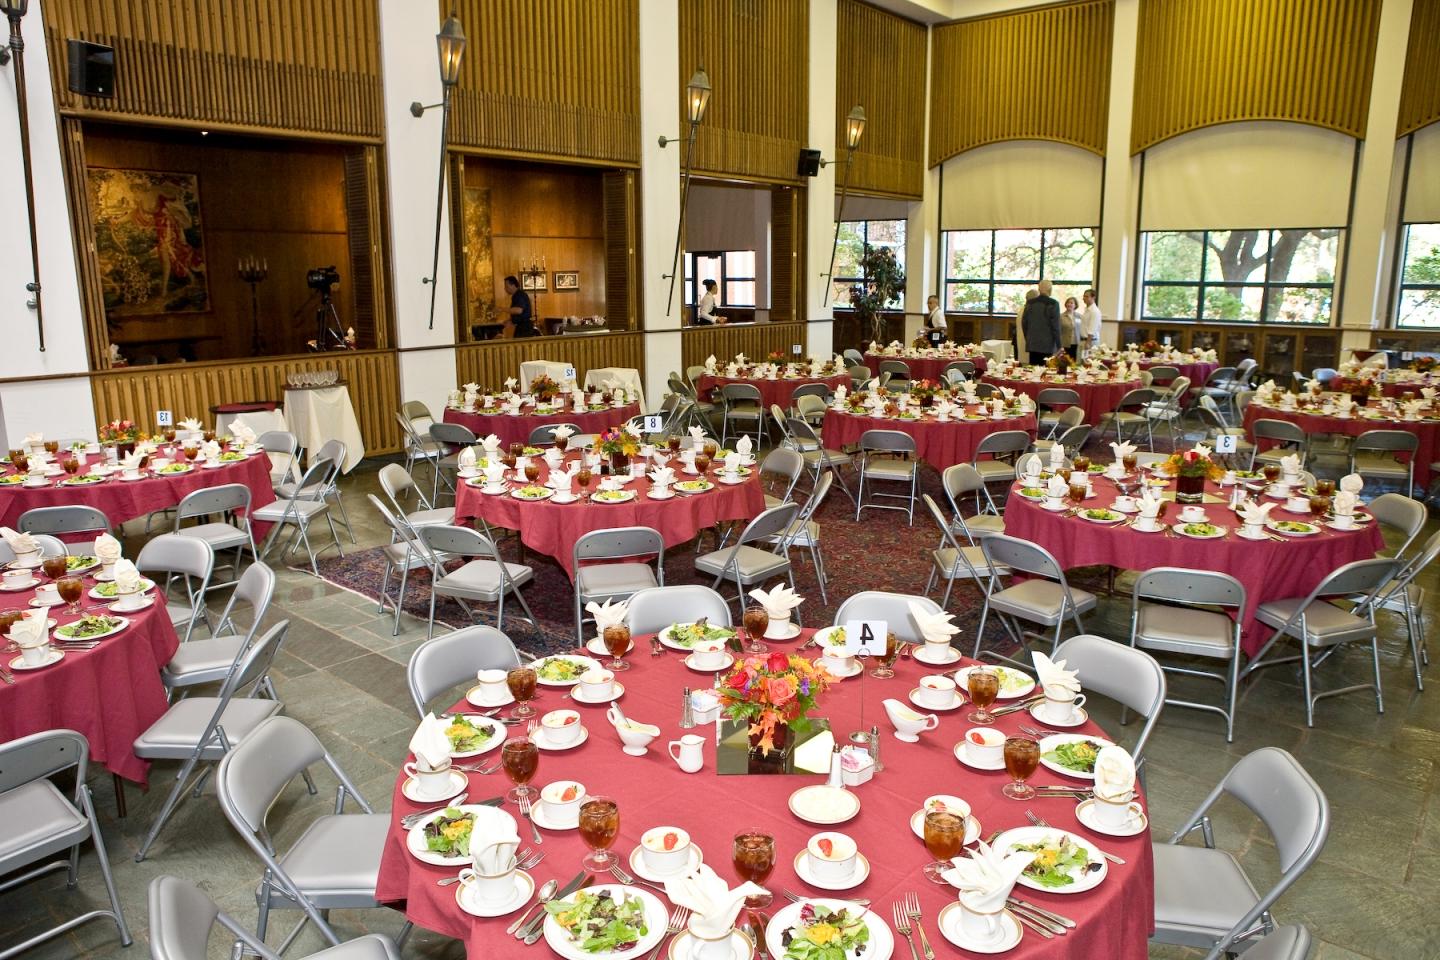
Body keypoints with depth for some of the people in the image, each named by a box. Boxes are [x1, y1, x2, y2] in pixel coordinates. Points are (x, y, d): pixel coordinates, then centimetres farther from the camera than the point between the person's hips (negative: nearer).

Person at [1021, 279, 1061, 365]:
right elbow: (1055, 326, -9)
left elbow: (1024, 323, 12)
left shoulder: (1030, 303, 6)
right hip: (1047, 346, -5)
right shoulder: (1053, 304, -8)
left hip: (1032, 345, 5)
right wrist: (1058, 346, -4)